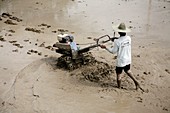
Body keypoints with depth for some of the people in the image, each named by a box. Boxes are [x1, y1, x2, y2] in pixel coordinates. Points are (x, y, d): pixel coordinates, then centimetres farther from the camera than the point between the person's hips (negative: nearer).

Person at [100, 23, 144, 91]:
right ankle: (135, 81, 21)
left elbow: (113, 51, -12)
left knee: (118, 74, 13)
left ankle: (119, 88, 26)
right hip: (128, 60, 6)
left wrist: (105, 47, -2)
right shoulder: (129, 38, -8)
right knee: (127, 70, 29)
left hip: (120, 61, -6)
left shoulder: (117, 41, -23)